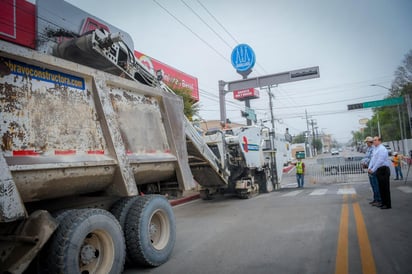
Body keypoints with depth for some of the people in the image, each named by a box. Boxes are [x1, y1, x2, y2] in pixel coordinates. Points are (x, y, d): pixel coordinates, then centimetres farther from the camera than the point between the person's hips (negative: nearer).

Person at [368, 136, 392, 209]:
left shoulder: (382, 149, -14)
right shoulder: (375, 149, 15)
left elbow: (380, 161, -20)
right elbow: (372, 159, 14)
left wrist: (373, 170, -18)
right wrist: (369, 168, 1)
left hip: (383, 170, -9)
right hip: (379, 170, 9)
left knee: (385, 187, -4)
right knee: (381, 187, 14)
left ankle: (388, 205, 3)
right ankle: (383, 203, 23)